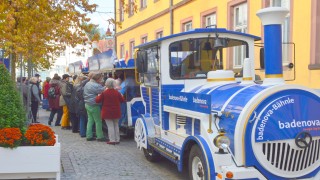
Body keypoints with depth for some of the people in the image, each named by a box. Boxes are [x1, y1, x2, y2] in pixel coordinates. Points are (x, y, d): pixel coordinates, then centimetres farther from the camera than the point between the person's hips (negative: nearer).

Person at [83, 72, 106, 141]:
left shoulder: (87, 84, 12)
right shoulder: (96, 86, -18)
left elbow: (84, 94, 19)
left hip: (87, 104, 9)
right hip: (94, 106, -9)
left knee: (90, 120, 13)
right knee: (98, 121, 0)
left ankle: (89, 136, 15)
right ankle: (100, 136, 5)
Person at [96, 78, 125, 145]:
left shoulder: (104, 93, -12)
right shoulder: (117, 93, -4)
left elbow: (97, 100, -6)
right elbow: (122, 100, 6)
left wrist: (98, 96, 14)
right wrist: (121, 95, 24)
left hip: (107, 113, -3)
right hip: (116, 112, 3)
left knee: (110, 126, 0)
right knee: (116, 125, 14)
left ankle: (112, 140, -2)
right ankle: (117, 139, 17)